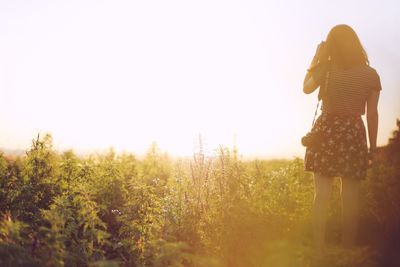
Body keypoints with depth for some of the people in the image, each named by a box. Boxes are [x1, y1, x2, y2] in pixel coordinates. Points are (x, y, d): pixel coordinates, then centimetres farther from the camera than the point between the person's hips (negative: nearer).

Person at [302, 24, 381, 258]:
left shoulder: (326, 69, -3)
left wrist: (317, 58, 18)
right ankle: (349, 250, 12)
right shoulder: (371, 74, 0)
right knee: (350, 197, 6)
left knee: (322, 194, 5)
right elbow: (372, 114, 1)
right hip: (354, 134, 0)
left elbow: (306, 88, 16)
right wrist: (373, 146, 8)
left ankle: (319, 250, 7)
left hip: (326, 131, 0)